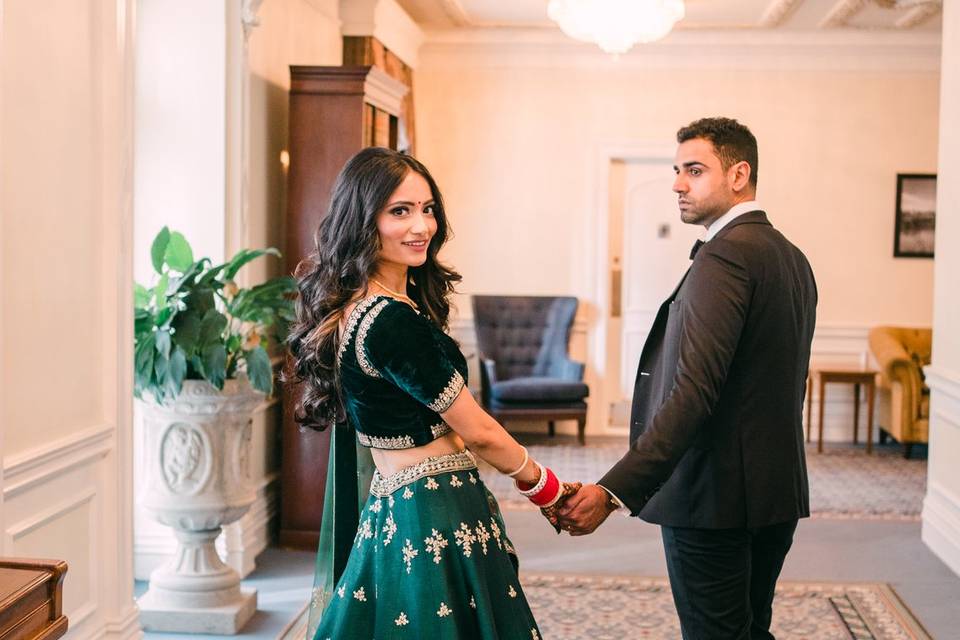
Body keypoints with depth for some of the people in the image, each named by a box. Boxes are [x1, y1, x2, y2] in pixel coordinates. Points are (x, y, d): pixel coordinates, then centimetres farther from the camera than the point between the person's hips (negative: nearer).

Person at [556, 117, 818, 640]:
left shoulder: (724, 254, -17)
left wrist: (613, 491, -30)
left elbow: (694, 393, -26)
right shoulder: (792, 257, 12)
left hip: (715, 497, -9)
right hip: (777, 490, 9)